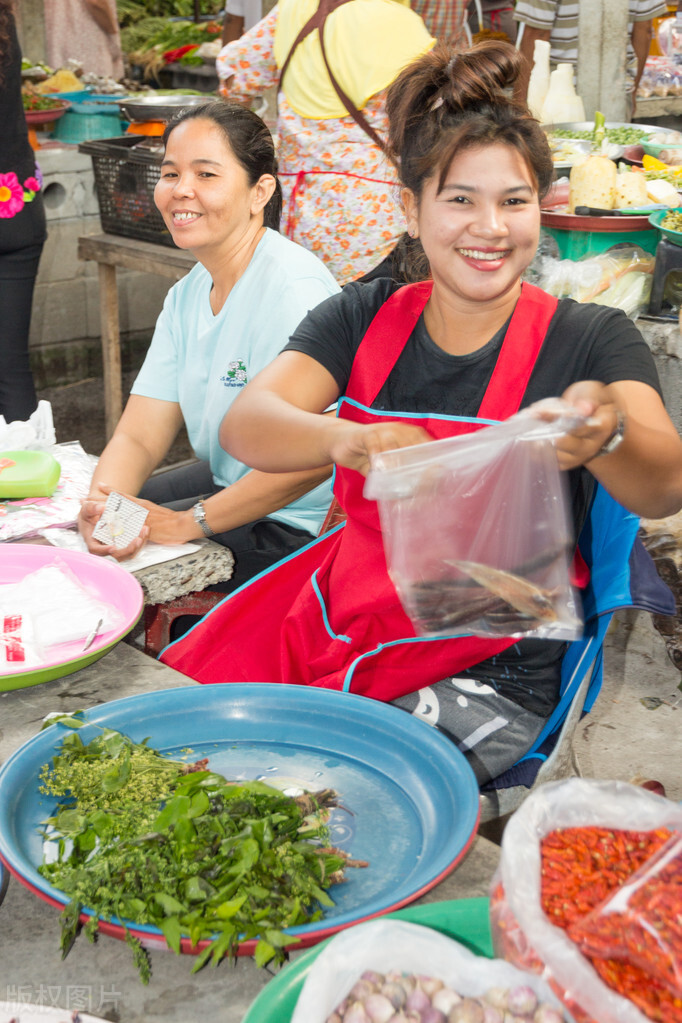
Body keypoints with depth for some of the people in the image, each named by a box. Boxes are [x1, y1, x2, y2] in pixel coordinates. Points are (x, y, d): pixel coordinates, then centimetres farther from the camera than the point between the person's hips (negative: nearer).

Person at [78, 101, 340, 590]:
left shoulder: (294, 288, -22)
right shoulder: (186, 295, 6)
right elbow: (139, 436, 2)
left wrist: (189, 523, -23)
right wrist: (102, 500, -21)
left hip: (295, 527, -8)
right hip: (229, 485, 8)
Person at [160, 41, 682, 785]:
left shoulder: (590, 339, -6)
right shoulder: (363, 318, 2)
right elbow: (244, 426, -13)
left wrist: (606, 436, -45)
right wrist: (343, 439, -35)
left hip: (487, 679, -3)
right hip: (334, 622, 4)